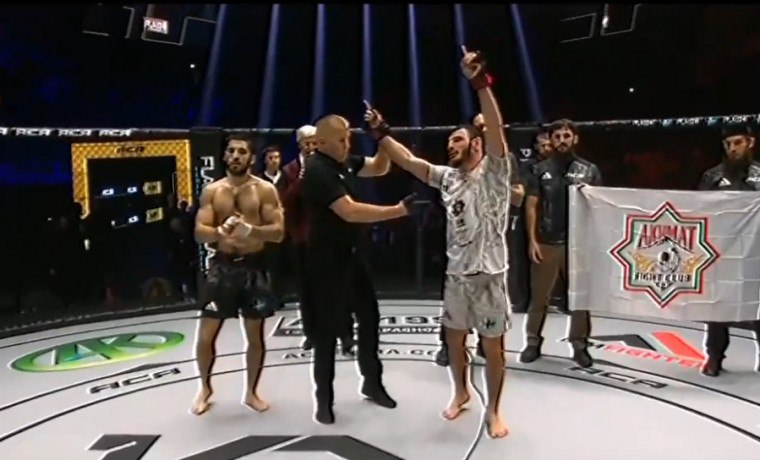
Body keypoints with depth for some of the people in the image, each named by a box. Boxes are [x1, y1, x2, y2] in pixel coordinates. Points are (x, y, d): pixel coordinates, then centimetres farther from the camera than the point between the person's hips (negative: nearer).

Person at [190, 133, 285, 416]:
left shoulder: (265, 190, -3)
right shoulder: (212, 191, 3)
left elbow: (278, 233, -9)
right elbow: (199, 233, -4)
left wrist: (251, 229, -27)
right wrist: (220, 230, -24)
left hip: (253, 266, -1)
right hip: (222, 265, 1)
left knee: (255, 336, 9)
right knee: (205, 336, 3)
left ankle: (251, 392, 28)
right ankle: (205, 388, 28)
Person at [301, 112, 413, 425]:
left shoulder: (345, 161, 6)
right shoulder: (317, 171, -21)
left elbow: (379, 168, 15)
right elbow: (350, 212, -29)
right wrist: (400, 210, -30)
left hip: (353, 254, 9)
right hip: (328, 261, -9)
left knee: (370, 317, 16)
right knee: (328, 328, 1)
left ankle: (372, 383, 33)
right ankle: (324, 399, 17)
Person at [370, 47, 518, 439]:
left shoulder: (494, 172, -9)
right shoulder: (447, 177, 8)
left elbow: (495, 128, -23)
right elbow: (408, 161, 6)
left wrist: (480, 82, -32)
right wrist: (381, 133, -1)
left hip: (489, 274, -5)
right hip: (455, 274, 6)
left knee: (493, 347, 7)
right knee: (453, 338, 18)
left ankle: (493, 410, 25)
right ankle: (460, 392, 41)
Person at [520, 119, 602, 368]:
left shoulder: (589, 170, 5)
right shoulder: (539, 170, 4)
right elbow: (531, 206, 1)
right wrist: (532, 240, -6)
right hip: (546, 243, 0)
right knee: (539, 295, 7)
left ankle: (579, 345, 20)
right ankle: (533, 342, 19)